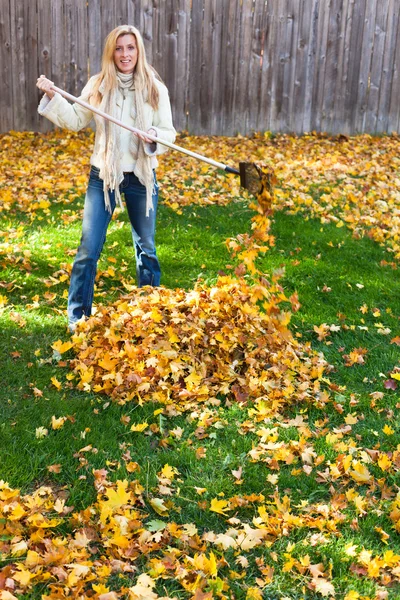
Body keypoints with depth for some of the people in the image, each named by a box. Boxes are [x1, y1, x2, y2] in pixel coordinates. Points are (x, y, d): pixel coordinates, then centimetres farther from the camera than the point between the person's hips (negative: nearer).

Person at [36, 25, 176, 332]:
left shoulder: (155, 89, -2)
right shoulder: (98, 86, 0)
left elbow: (169, 132, 0)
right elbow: (75, 121, 7)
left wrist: (154, 137, -21)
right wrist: (53, 97, -7)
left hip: (142, 177, 0)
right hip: (103, 176, 0)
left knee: (146, 248, 12)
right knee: (89, 249, 0)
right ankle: (78, 316, 12)